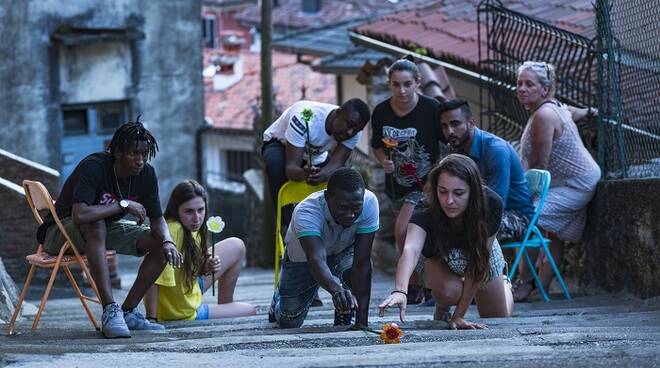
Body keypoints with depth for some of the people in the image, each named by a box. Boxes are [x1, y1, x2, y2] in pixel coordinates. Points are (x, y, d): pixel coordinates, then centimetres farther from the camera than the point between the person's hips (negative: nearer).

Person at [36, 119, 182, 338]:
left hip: (106, 230, 7)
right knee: (96, 225, -40)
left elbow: (157, 220, -3)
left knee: (160, 244, -12)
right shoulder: (94, 167, -30)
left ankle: (128, 312, -7)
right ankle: (110, 311, -41)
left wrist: (168, 242, -26)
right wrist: (124, 204, -35)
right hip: (62, 231, -7)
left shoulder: (146, 174, -9)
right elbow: (79, 215, -43)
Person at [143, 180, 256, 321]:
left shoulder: (190, 230, -4)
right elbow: (153, 279, -35)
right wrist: (151, 320, -35)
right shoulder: (174, 231, -32)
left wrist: (207, 267, -11)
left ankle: (224, 305, 28)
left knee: (237, 247, 15)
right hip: (184, 313, -8)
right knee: (249, 311, 5)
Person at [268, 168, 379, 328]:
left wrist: (361, 322, -41)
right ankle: (280, 296, 35)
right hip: (302, 257, -1)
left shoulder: (369, 203, -35)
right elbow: (316, 259, -55)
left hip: (343, 252, 1)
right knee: (290, 323, -1)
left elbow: (362, 263, -37)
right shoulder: (306, 212, -41)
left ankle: (343, 325, -4)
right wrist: (335, 289, -77)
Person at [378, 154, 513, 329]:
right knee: (450, 291, -34)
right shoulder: (425, 214, -40)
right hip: (442, 261, -1)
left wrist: (459, 315, -34)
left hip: (485, 259, 1)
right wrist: (400, 291, -79)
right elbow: (410, 249, -59)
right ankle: (442, 308, 5)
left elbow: (478, 263, -35)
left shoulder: (491, 204, -39)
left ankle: (503, 283, 49)